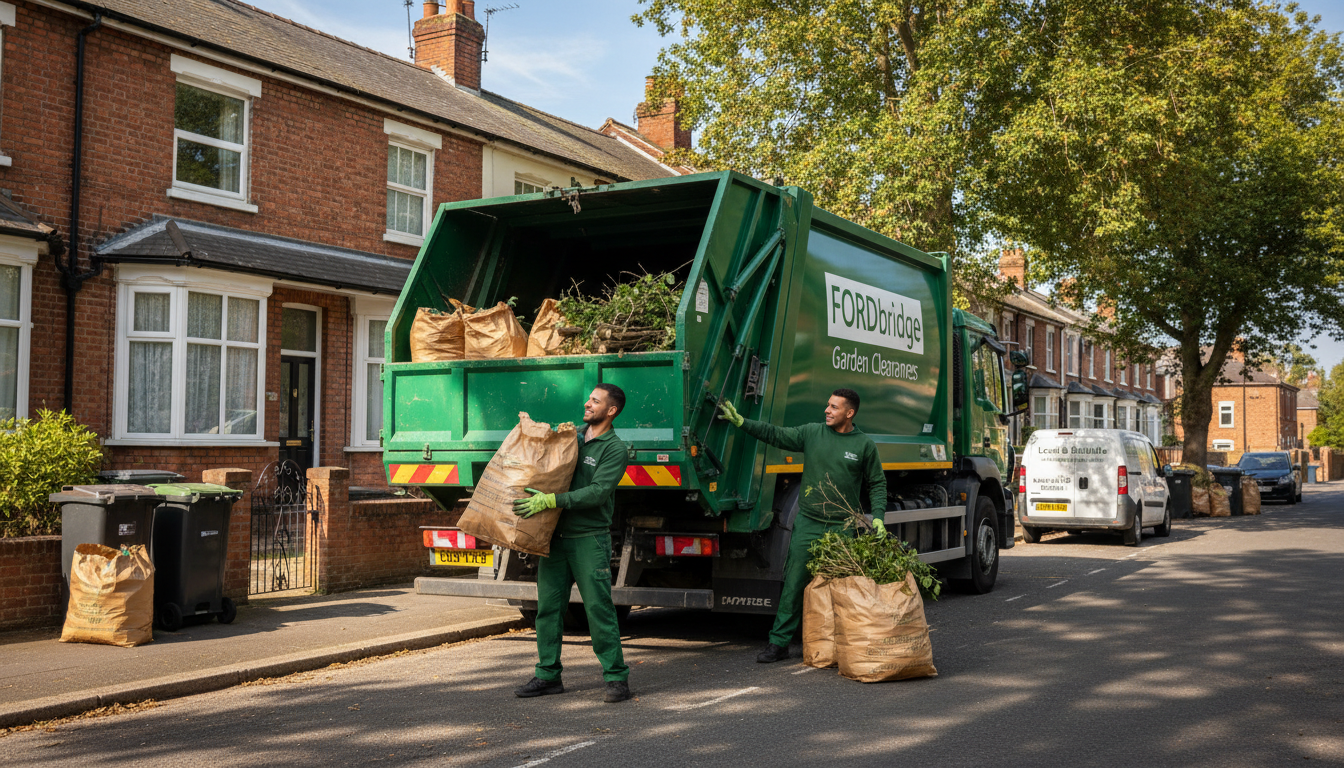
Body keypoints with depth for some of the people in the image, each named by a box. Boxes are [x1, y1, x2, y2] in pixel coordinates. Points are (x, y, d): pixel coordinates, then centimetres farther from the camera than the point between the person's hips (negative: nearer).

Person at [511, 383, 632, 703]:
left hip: (590, 539, -6)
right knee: (548, 607, 7)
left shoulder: (614, 448, -7)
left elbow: (598, 492, -19)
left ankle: (617, 677, 3)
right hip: (556, 537, 6)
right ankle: (548, 675, 17)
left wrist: (550, 501, -26)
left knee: (599, 609, -5)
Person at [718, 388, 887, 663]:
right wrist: (741, 422, -3)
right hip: (808, 524, 1)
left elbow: (877, 484, 7)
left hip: (843, 528, -1)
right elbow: (775, 434, 5)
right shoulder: (811, 433, 4)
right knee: (794, 583, 0)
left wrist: (877, 516, -4)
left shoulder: (865, 445, 1)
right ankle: (779, 643, 5)